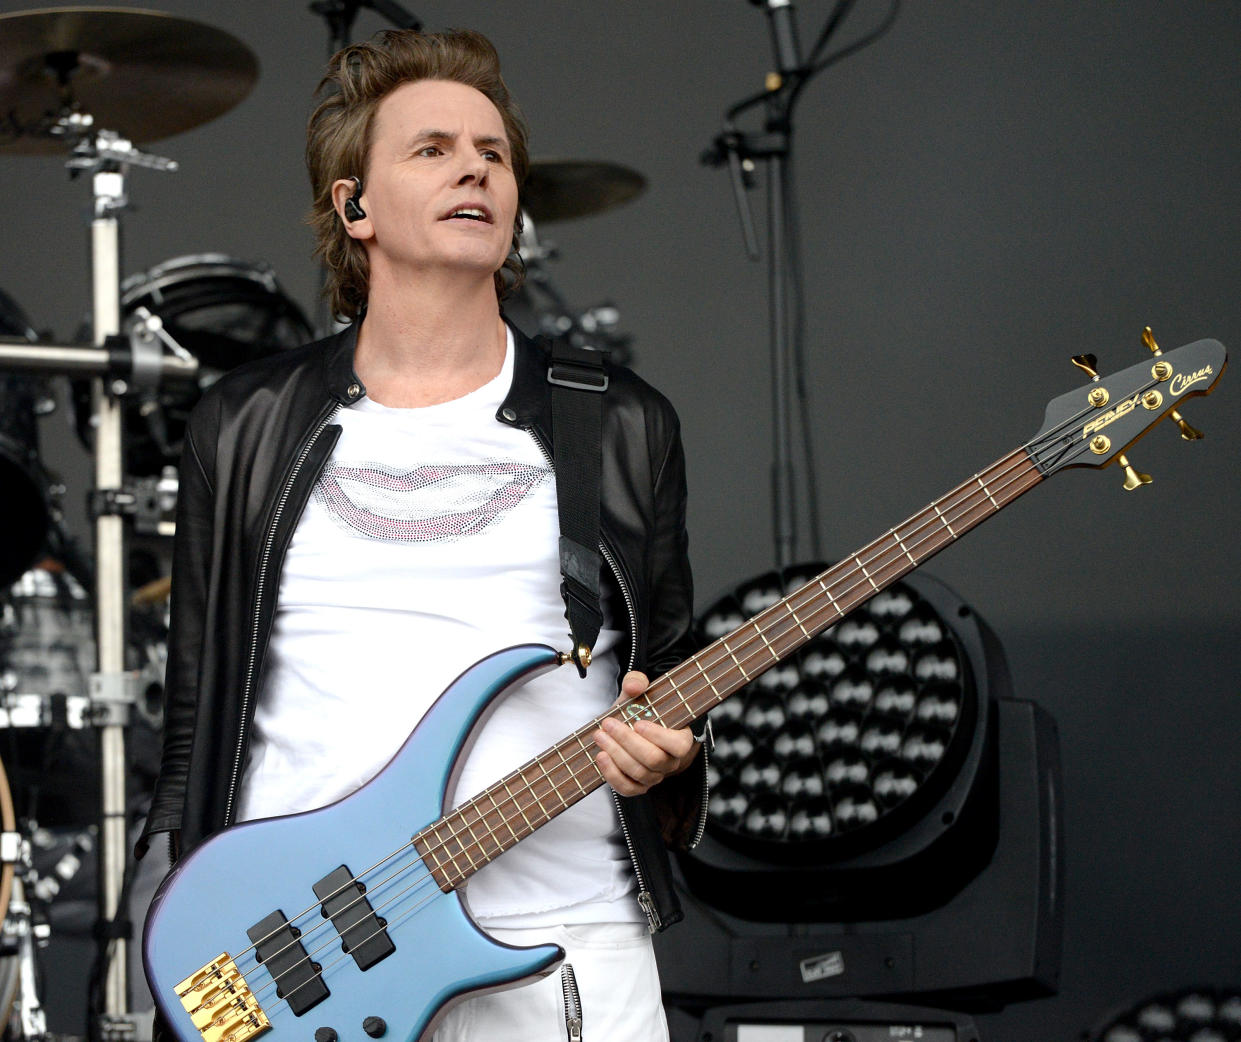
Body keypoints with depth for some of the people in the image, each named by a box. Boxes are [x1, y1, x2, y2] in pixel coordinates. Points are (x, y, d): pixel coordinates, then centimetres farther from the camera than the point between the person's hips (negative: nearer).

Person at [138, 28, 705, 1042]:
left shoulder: (623, 426, 9)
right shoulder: (244, 426, 10)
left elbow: (669, 672, 14)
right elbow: (196, 717, 12)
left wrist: (659, 753, -8)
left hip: (568, 945, 0)